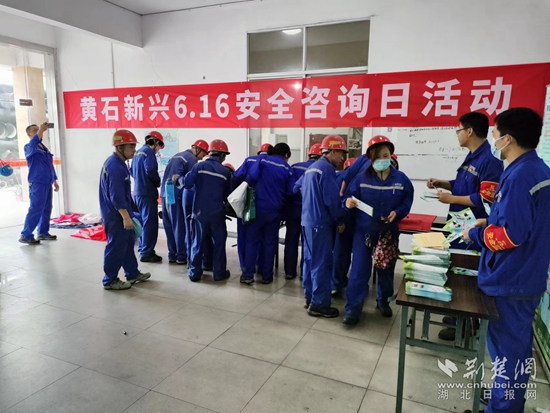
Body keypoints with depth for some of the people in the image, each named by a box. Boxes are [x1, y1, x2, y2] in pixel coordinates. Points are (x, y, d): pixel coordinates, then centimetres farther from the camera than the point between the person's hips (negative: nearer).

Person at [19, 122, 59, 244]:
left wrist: (55, 181, 19)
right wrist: (41, 130, -38)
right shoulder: (29, 147, -6)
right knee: (35, 209, -8)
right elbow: (32, 146, -32)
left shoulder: (44, 148, 16)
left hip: (47, 183, 8)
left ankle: (43, 233, 21)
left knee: (46, 209, 11)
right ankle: (25, 235, 0)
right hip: (37, 184, -8)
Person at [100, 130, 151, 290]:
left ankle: (132, 273, 31)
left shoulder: (117, 162, 11)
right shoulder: (115, 167, -22)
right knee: (116, 247, 0)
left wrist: (128, 214, 22)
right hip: (116, 215, -11)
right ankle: (110, 280, 14)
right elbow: (117, 196, -26)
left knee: (128, 243, 18)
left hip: (119, 213, 11)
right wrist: (126, 217, -25)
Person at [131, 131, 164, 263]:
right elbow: (151, 170, -24)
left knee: (143, 221, 18)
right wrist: (158, 182, -8)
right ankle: (146, 253, -1)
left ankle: (142, 248, 28)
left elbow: (132, 172, 21)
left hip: (138, 192, 9)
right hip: (147, 192, -9)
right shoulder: (149, 152, -12)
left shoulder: (138, 152, 16)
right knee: (150, 222, -5)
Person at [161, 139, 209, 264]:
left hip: (165, 193, 8)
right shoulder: (191, 159, -6)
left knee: (169, 226, 11)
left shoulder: (175, 156, 21)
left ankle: (172, 255, 18)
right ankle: (182, 256, 5)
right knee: (180, 227, -1)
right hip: (176, 195, -8)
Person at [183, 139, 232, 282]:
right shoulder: (225, 171, -3)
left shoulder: (199, 166, -6)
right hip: (217, 213, -1)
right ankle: (219, 273, 17)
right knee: (219, 243, 11)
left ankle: (194, 273, 17)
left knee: (198, 242, 11)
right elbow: (227, 194, 6)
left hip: (199, 211, 1)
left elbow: (186, 184, -11)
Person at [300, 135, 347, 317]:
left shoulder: (312, 167, 16)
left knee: (310, 260, 15)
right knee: (322, 263, -3)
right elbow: (332, 199, -19)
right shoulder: (327, 168, -15)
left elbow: (298, 186, 25)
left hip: (308, 220, 10)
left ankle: (310, 297, 25)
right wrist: (340, 220, -7)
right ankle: (319, 304, 4)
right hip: (320, 222, -10)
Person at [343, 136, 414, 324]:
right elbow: (350, 195, -5)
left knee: (386, 269, 15)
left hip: (389, 232, 2)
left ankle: (383, 301, 37)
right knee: (359, 270, -4)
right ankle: (353, 309, 4)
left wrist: (397, 213, -17)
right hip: (364, 231, -2)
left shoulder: (401, 179, -1)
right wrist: (348, 202, -27)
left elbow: (407, 201, 1)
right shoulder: (361, 178, -5)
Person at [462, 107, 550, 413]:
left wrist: (475, 234, -11)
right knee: (517, 344, 22)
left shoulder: (519, 175, -23)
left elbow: (510, 235, -25)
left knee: (506, 347, 5)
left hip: (509, 280, -10)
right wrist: (491, 221, 12)